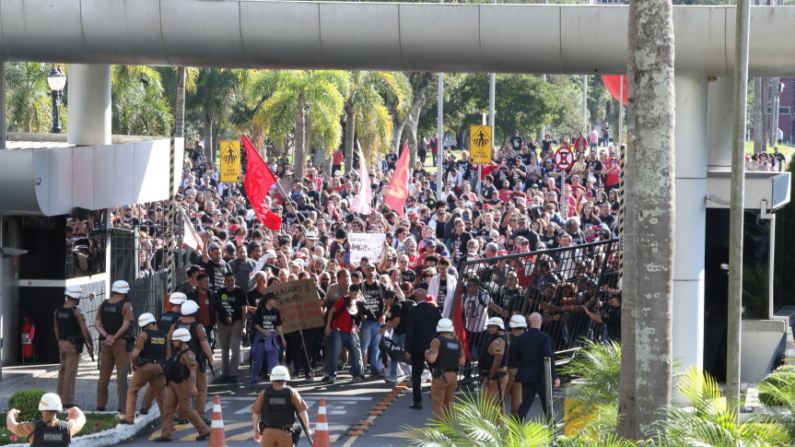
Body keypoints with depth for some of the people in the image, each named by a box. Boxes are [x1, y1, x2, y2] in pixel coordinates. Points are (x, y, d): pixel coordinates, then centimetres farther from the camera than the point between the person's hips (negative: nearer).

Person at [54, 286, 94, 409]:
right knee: (70, 373, -6)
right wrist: (91, 344, -8)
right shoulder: (76, 311, -13)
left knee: (62, 372, 15)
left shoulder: (58, 311, 8)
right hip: (73, 345, -7)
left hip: (62, 343, 7)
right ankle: (68, 401, -6)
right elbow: (84, 330, -16)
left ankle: (60, 398, 20)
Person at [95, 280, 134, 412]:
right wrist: (115, 338, -12)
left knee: (104, 375, 10)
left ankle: (101, 405, 13)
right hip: (120, 342, -5)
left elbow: (97, 324, 2)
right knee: (122, 375, -2)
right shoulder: (125, 305, -8)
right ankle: (122, 405, -5)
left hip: (106, 343, 5)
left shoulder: (103, 305, 9)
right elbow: (126, 325, -17)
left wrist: (107, 336, -8)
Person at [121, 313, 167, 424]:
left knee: (132, 391, 12)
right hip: (159, 368, 4)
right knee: (161, 395, 9)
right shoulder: (163, 336, 7)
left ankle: (129, 418, 10)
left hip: (145, 367, -4)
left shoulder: (144, 335, -9)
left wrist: (132, 363, 3)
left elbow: (135, 353, -15)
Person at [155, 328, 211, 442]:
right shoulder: (177, 353, 13)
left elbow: (193, 370, -23)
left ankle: (204, 431, 10)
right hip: (173, 384, 10)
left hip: (183, 385, -10)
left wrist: (193, 387, -28)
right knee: (167, 408, 3)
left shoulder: (188, 354, -17)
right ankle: (166, 435, 4)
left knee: (186, 409, -3)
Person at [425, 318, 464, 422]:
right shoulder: (458, 343, 8)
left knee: (438, 404, 0)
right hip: (453, 376, 5)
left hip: (440, 377, -5)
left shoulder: (437, 341, -9)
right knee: (448, 403, 17)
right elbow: (462, 362, 5)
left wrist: (427, 354, 2)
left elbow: (432, 359, -19)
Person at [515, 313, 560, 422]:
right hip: (540, 377, -4)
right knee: (547, 405, 9)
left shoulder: (521, 338, 4)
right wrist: (555, 377, -10)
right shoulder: (545, 338, -12)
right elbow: (549, 358, -15)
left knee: (525, 404, 5)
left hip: (526, 376, 4)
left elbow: (517, 358, 11)